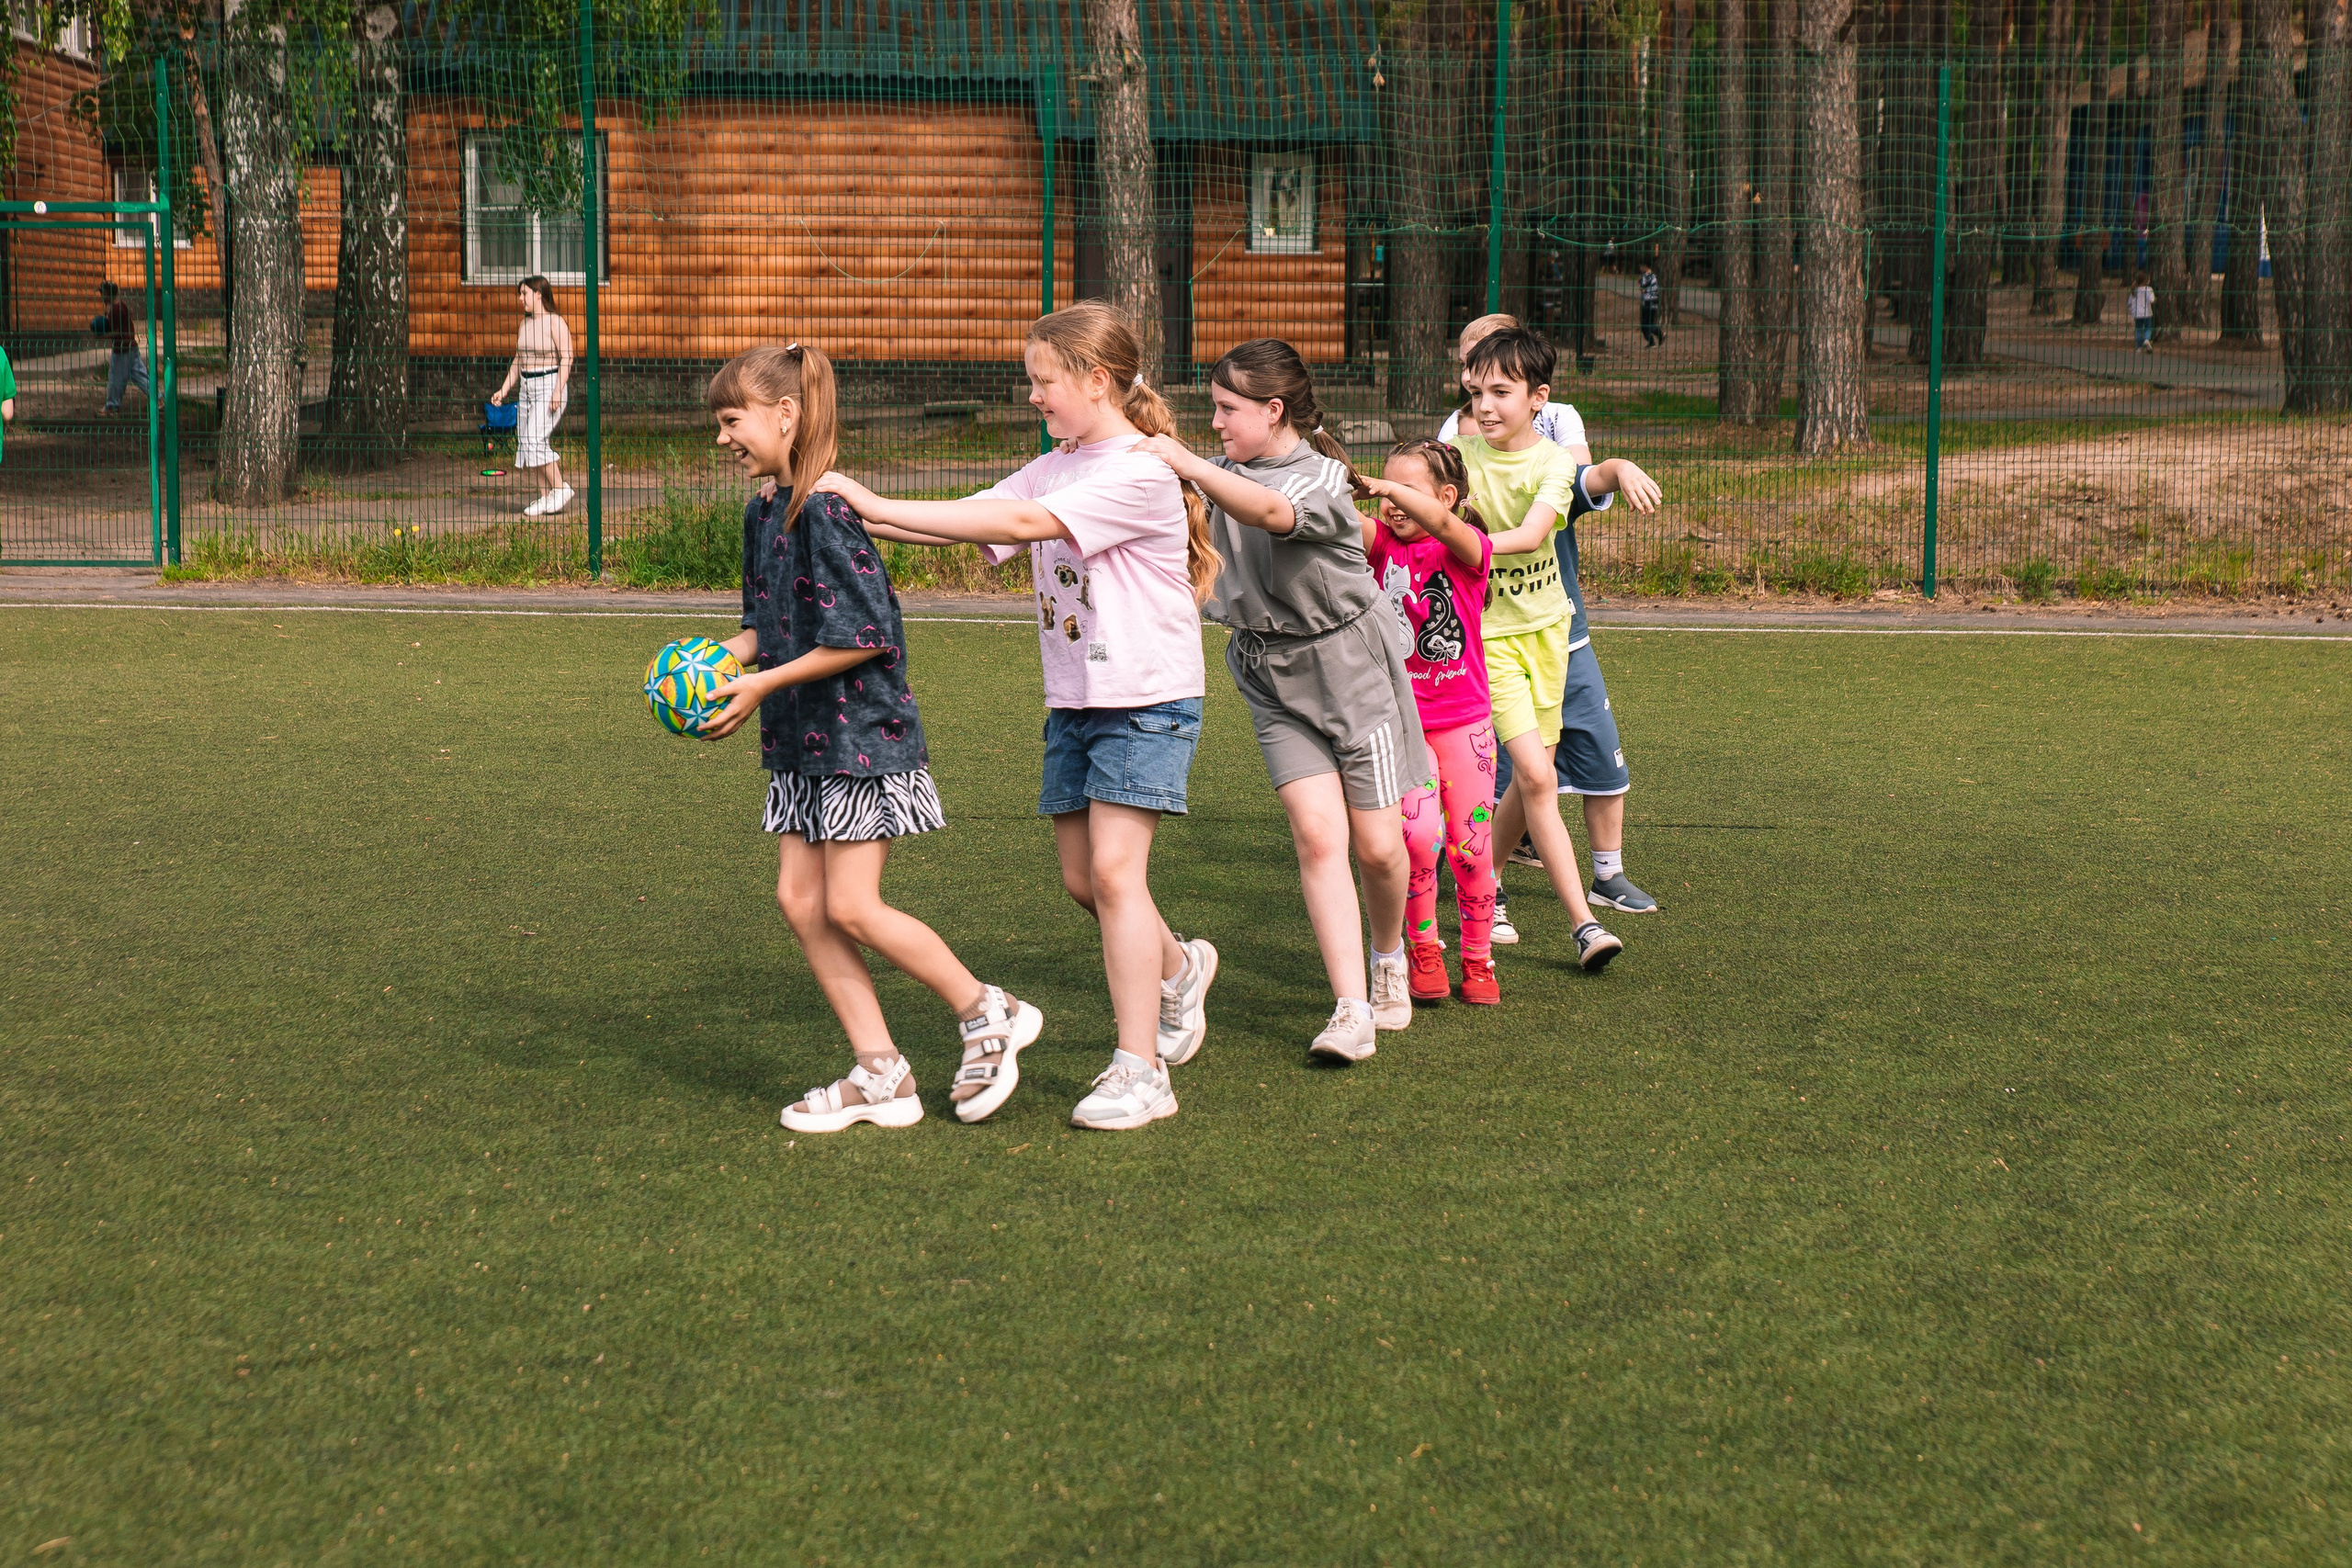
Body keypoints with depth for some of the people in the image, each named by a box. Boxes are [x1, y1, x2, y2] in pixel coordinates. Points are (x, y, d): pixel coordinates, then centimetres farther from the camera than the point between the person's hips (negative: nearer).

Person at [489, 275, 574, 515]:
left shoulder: (555, 323, -9)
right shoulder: (525, 324, 14)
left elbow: (567, 357, -14)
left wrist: (558, 391, -21)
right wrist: (504, 390, 14)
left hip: (549, 385, -8)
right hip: (526, 387, 8)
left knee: (535, 440, -17)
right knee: (525, 442, 4)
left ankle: (561, 488, -5)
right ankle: (546, 498, 9)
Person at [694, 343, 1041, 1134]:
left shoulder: (827, 508, -18)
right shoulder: (764, 510, 10)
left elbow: (865, 634, -21)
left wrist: (762, 684, -18)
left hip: (861, 733, -9)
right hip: (802, 740, 9)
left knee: (851, 909, -8)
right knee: (800, 899, 5)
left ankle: (990, 1015, 10)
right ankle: (880, 1074, 11)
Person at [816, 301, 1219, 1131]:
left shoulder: (1140, 473, -17)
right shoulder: (1050, 471, 10)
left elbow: (1024, 523, -26)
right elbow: (970, 521, 2)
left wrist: (879, 505, -27)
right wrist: (861, 517, -13)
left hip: (1147, 698, -8)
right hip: (1074, 701, 8)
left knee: (1114, 870, -13)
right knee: (1082, 879, 10)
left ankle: (1139, 1069, -8)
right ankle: (1178, 968, 40)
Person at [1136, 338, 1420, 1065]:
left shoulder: (1322, 474, -16)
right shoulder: (1226, 473, 4)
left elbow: (1271, 513, -38)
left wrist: (1190, 467, -49)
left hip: (1351, 663, -4)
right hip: (1274, 677, 4)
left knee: (1376, 843, 2)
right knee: (1316, 835, -11)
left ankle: (1389, 955, 34)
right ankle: (1351, 1011, -12)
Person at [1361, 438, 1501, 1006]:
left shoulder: (1468, 548, -6)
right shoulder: (1383, 542, 2)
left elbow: (1440, 522, -30)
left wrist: (1385, 487, -37)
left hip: (1464, 723, -1)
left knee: (1471, 848, 4)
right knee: (1417, 835, -17)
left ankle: (1478, 961, 24)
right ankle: (1424, 952, 5)